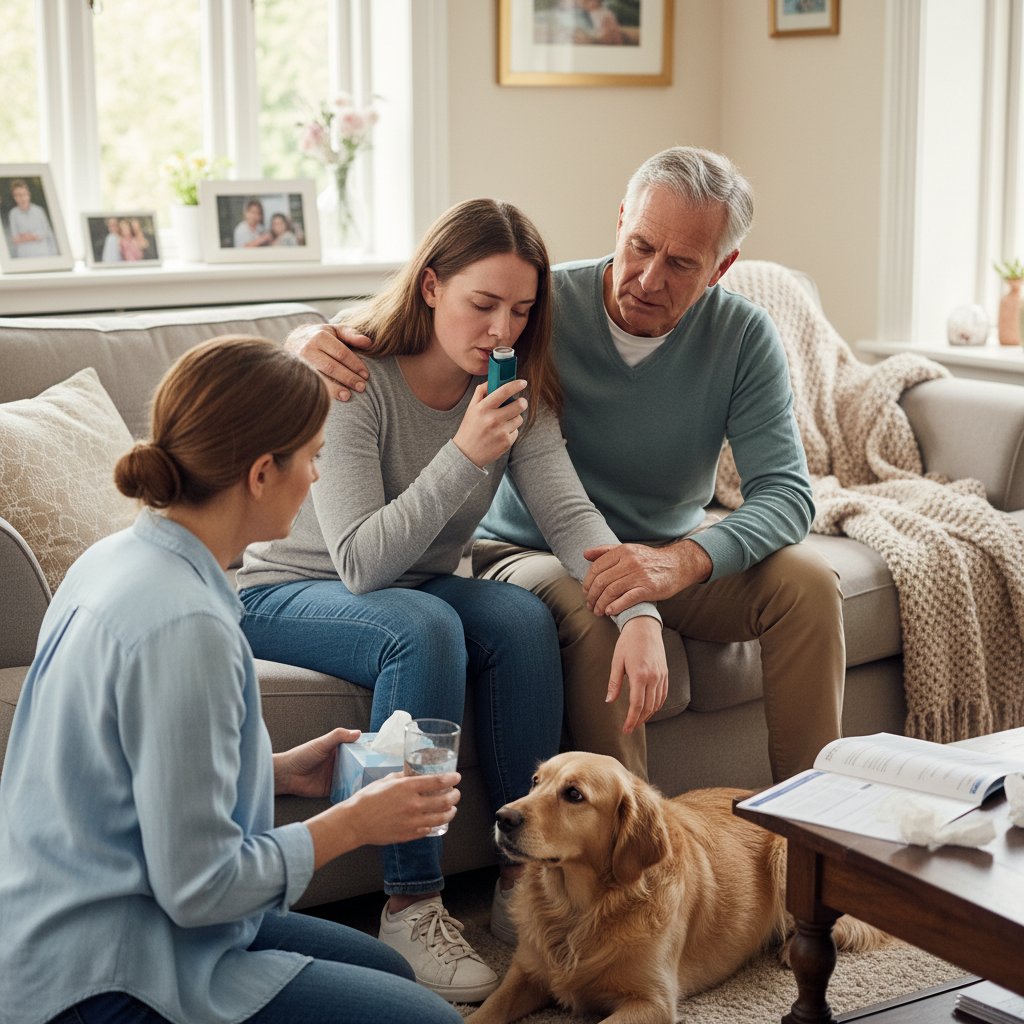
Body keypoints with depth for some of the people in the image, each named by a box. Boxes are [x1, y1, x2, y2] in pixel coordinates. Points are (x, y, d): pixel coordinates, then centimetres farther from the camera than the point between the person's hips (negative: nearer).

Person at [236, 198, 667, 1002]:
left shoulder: (514, 391, -5)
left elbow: (570, 512, -18)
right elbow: (361, 564, -28)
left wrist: (639, 613, -36)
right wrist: (465, 457, -36)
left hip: (419, 590, 5)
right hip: (289, 595, -5)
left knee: (525, 618, -25)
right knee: (423, 626, -36)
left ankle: (524, 881, -15)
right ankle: (411, 909, -28)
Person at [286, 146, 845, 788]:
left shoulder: (743, 336, -10)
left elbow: (786, 492, -18)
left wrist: (683, 560, -39)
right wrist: (312, 341, -35)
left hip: (677, 551, 3)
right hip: (530, 553, -2)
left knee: (808, 581, -21)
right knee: (588, 609, -36)